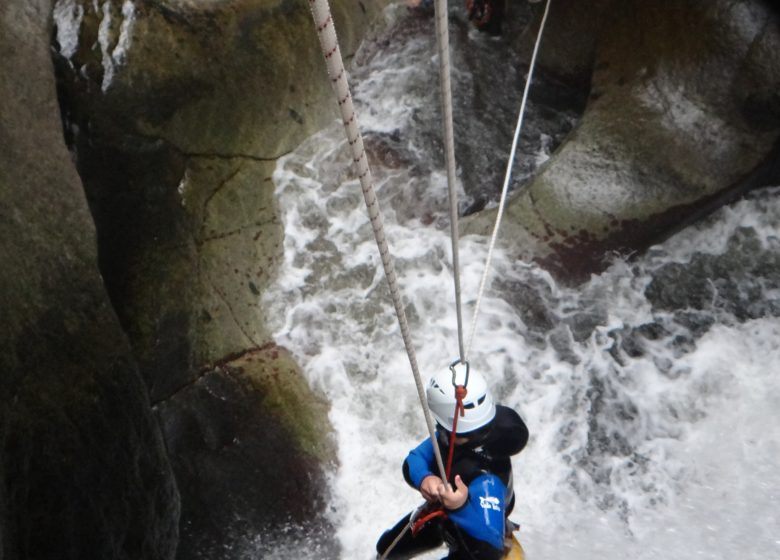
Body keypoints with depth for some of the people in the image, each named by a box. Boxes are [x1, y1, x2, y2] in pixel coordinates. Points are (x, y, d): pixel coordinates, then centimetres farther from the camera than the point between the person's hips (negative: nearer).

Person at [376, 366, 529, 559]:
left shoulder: (486, 480, -47)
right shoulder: (451, 435, -28)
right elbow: (414, 460, -18)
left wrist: (463, 508, -66)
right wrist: (424, 478, -41)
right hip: (443, 516, 6)